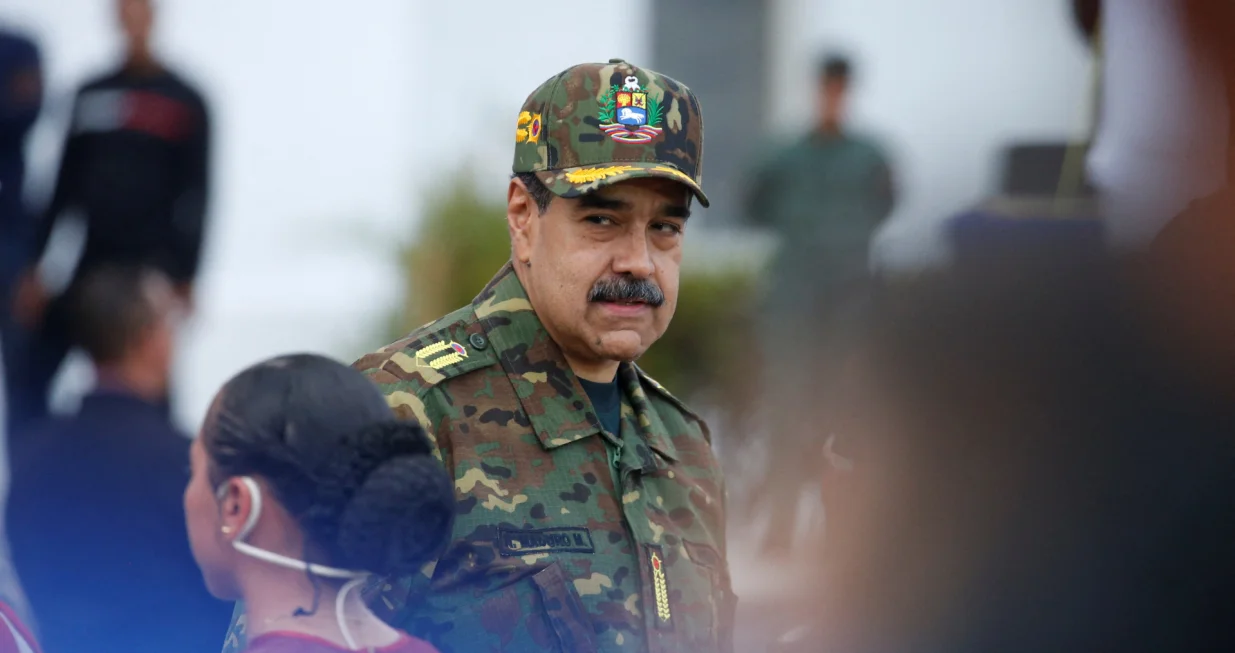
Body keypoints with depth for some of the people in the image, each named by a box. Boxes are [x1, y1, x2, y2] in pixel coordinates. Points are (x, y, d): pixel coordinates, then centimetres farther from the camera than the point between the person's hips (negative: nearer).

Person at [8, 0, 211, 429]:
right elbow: (66, 185, 13)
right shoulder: (91, 96, 11)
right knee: (31, 382, -3)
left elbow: (195, 198, 0)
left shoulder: (185, 103, 1)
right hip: (88, 264, 3)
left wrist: (185, 279, -5)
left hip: (151, 268, -3)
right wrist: (36, 266, 11)